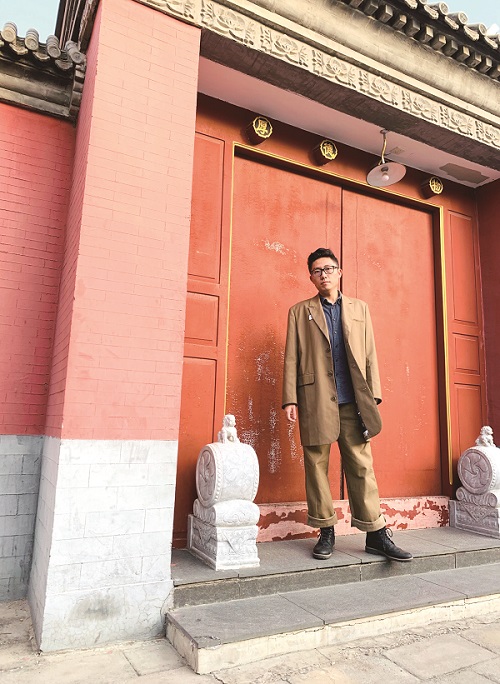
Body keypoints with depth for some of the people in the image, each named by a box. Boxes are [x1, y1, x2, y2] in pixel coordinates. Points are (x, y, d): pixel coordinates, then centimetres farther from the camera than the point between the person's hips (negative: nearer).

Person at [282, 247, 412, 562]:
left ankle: (376, 533, 11)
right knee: (317, 466, 3)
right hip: (315, 400, -1)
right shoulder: (300, 311, 11)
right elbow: (291, 358, 5)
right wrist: (291, 400, -3)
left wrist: (373, 395, 3)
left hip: (353, 401, 1)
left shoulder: (359, 308, 16)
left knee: (361, 465, 2)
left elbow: (370, 355, 12)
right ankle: (326, 532, 16)